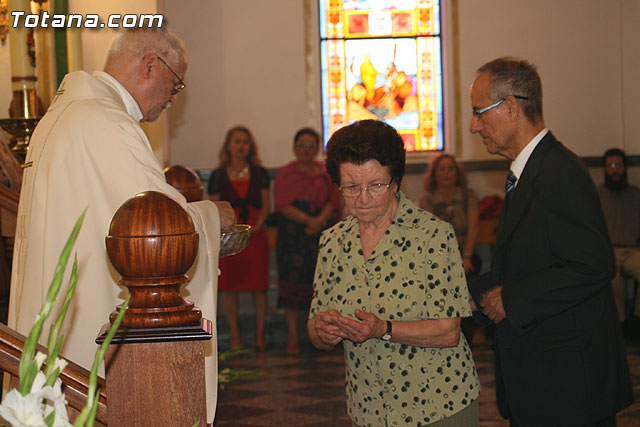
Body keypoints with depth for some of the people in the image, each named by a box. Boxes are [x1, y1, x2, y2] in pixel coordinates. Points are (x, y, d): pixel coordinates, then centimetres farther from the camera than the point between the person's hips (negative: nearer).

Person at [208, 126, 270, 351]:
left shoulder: (259, 173, 8)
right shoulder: (218, 176, 6)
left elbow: (266, 205, 7)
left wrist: (257, 226, -10)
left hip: (256, 236, 0)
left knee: (258, 286, 0)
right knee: (229, 286, 0)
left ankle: (260, 334, 10)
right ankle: (234, 335, 9)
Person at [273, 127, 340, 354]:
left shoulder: (325, 172, 12)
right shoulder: (285, 173, 7)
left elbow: (333, 200, 5)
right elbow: (283, 205, -4)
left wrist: (320, 220, -13)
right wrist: (308, 220, -17)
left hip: (321, 233, 1)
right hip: (292, 232, -1)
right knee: (293, 279, -6)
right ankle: (293, 337, -2)